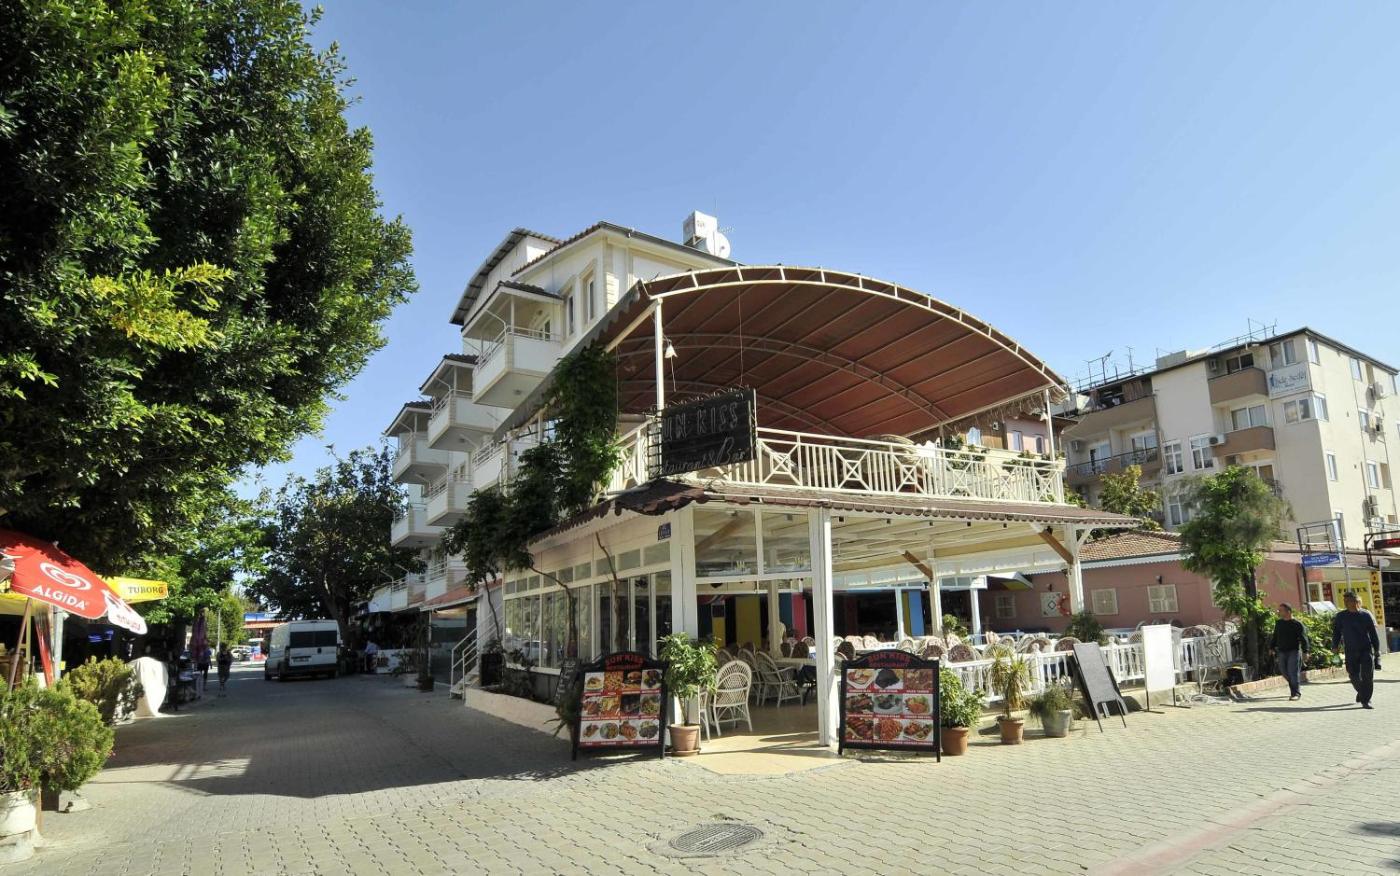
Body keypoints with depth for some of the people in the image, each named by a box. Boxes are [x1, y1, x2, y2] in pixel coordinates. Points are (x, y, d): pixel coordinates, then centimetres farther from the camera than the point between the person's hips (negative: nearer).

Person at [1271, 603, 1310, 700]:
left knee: (1293, 672, -8)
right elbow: (1275, 637, 19)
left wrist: (1305, 651, -16)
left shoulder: (1297, 624, -7)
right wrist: (1273, 648, 17)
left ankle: (1296, 693, 0)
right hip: (1282, 651, 6)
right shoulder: (1278, 623, 11)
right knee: (1283, 671, 7)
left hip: (1294, 651, -6)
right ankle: (1294, 688, 28)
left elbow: (1303, 638, -10)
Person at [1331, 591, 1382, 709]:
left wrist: (1377, 650, 6)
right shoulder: (1341, 617, 3)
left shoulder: (1366, 615, 3)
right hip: (1350, 651, 1)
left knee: (1368, 675, -7)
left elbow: (1373, 634, 7)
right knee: (1354, 676, 2)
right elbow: (1336, 633, 7)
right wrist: (1334, 646, -2)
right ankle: (1361, 691, 31)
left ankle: (1365, 700, 0)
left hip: (1366, 649, -1)